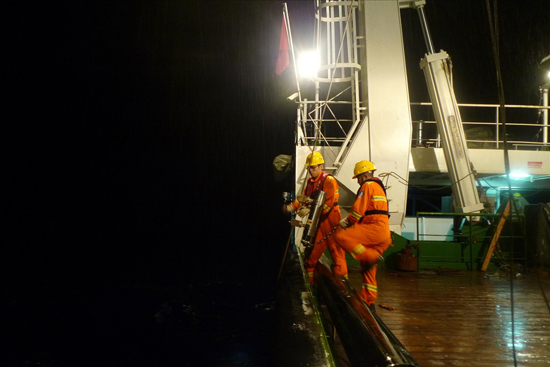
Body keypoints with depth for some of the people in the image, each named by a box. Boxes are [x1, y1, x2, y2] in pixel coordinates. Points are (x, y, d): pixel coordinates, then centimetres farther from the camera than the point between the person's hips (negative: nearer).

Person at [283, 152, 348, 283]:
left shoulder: (329, 180, -13)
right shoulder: (311, 181, 12)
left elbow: (328, 203, -22)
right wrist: (292, 206, -9)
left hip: (330, 219, -7)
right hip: (317, 220, 7)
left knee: (336, 250, -2)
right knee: (312, 252, 10)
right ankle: (310, 280, 20)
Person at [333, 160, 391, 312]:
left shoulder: (367, 186, -3)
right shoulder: (379, 187, 28)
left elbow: (358, 210, -11)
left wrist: (347, 221, 6)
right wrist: (349, 220, 19)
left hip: (374, 228, -10)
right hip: (383, 233, 10)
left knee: (340, 236, -21)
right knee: (368, 269, 13)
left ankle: (371, 257, -22)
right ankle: (368, 301, 18)